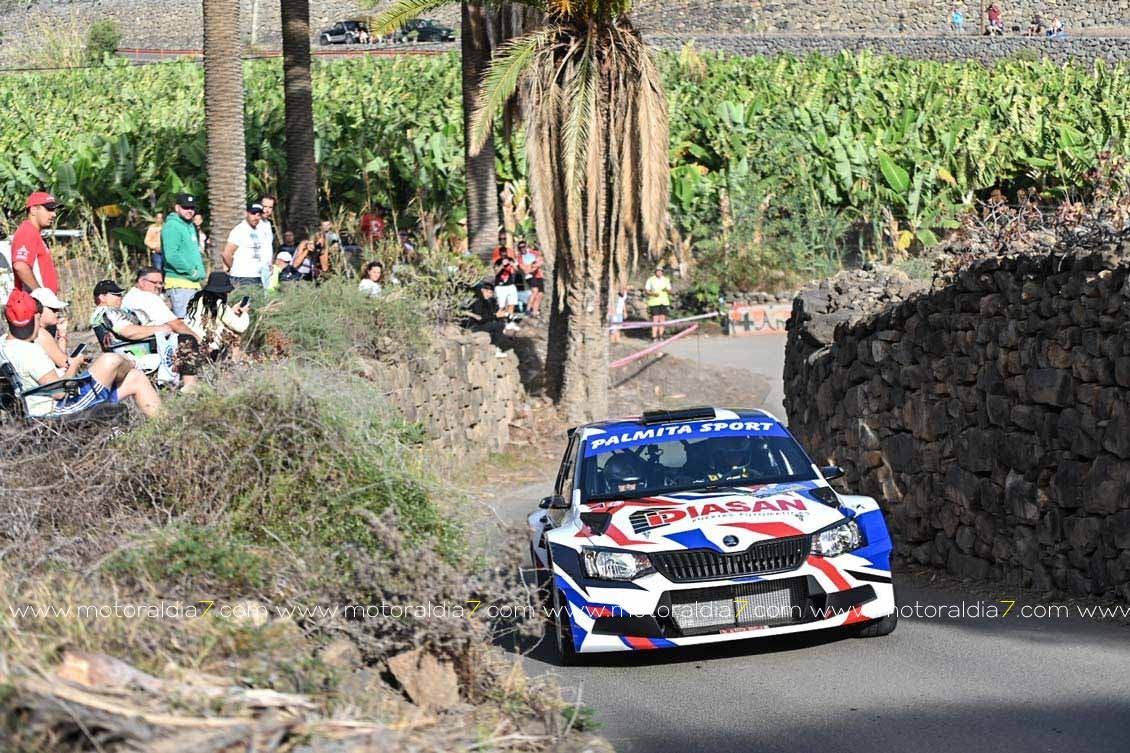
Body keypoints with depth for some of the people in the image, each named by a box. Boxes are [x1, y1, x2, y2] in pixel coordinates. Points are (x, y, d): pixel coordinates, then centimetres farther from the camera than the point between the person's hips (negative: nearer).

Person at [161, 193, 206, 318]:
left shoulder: (190, 226, 20)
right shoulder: (172, 227, -12)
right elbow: (171, 256, -24)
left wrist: (199, 272, 16)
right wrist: (191, 271, -18)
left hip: (192, 282, 10)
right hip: (179, 282, -10)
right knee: (183, 319, -14)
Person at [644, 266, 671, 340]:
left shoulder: (666, 280, 10)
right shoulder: (651, 280, -1)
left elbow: (670, 291, 12)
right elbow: (647, 291, -1)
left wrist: (667, 290, -11)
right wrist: (653, 293, -19)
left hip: (664, 302, 4)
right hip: (654, 302, -4)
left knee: (662, 318, 1)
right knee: (655, 319, -10)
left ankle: (660, 335, 8)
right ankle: (654, 336, -10)